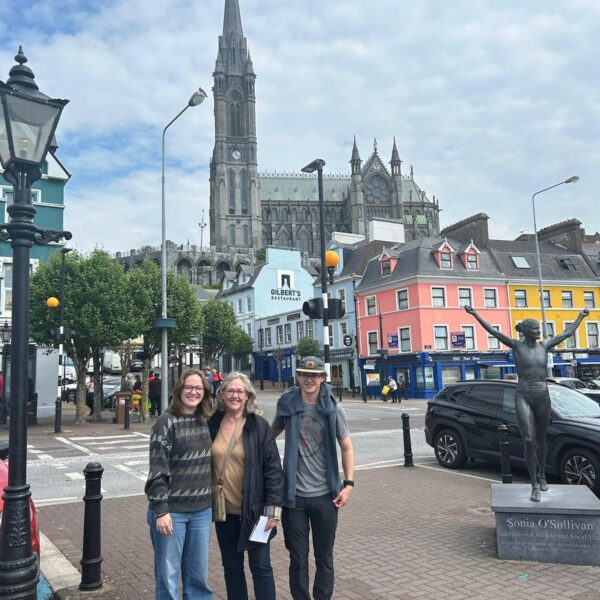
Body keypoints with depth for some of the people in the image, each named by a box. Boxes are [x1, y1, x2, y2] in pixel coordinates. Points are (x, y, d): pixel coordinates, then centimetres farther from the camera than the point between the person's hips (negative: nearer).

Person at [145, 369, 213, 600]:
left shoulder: (207, 422, 6)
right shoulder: (166, 422, -11)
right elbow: (157, 470, -14)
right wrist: (161, 510, -17)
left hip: (202, 510, 5)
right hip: (171, 510, -5)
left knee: (199, 575, 15)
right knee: (168, 575, 7)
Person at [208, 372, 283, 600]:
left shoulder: (259, 425, -9)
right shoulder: (213, 424, 0)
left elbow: (273, 468, -10)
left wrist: (273, 508, -14)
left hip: (253, 509, -3)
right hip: (223, 508, 4)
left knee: (260, 566, 5)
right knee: (231, 566, 16)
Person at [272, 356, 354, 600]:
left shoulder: (333, 409, -3)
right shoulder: (287, 405, -2)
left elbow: (346, 448, 2)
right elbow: (271, 434, 14)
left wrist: (348, 484, -6)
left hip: (325, 495, 0)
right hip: (294, 495, 0)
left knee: (324, 557, 13)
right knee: (298, 559, 10)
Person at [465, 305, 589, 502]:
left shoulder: (544, 346, 9)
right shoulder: (517, 346, -2)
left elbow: (567, 333, 21)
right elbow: (493, 331, -11)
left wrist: (581, 316, 31)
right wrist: (475, 314, -18)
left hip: (543, 396, 4)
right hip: (523, 397, -4)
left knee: (541, 439, 16)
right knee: (529, 441, -9)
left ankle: (542, 475, 36)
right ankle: (535, 485, -2)